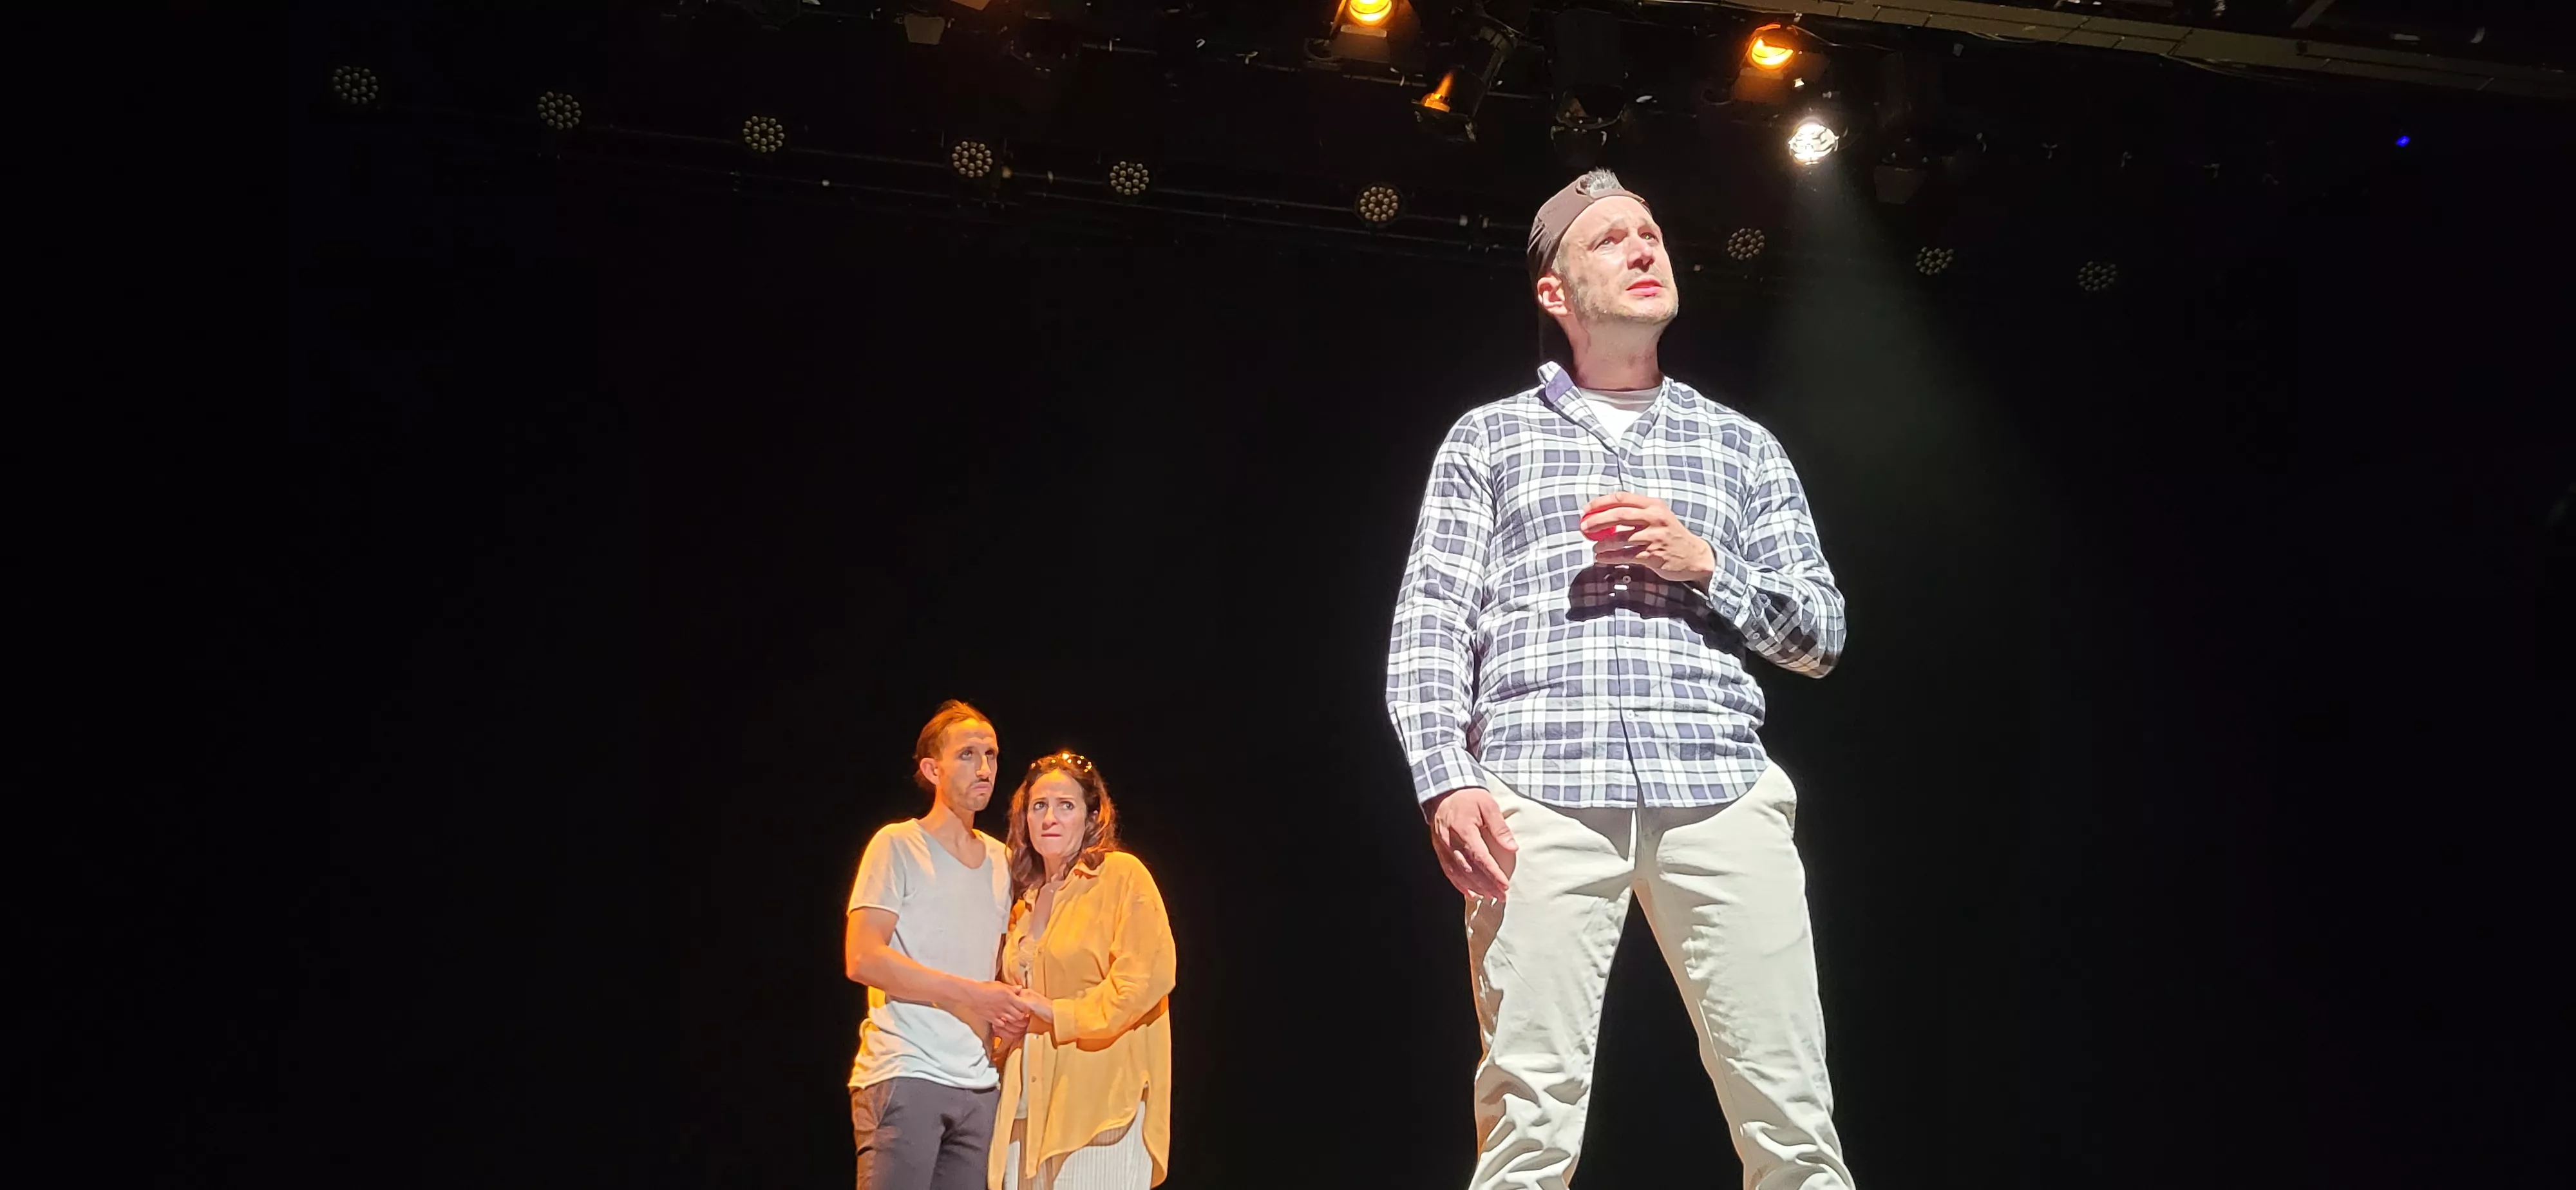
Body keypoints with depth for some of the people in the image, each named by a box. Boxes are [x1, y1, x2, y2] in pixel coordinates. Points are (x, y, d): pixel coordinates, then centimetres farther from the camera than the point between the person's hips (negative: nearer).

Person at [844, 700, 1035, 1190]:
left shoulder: (1001, 859, 16)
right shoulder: (897, 846, -3)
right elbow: (863, 959, -12)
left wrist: (1009, 1010, 0)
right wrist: (972, 994, -15)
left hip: (979, 1083, 6)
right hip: (903, 1075, -6)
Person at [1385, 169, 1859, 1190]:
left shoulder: (1742, 446, 24)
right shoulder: (1488, 437, 18)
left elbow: (1820, 636, 19)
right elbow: (1429, 629, 7)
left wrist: (1704, 565, 1)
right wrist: (1446, 780, -10)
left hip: (1722, 790, 2)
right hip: (1543, 796, -2)